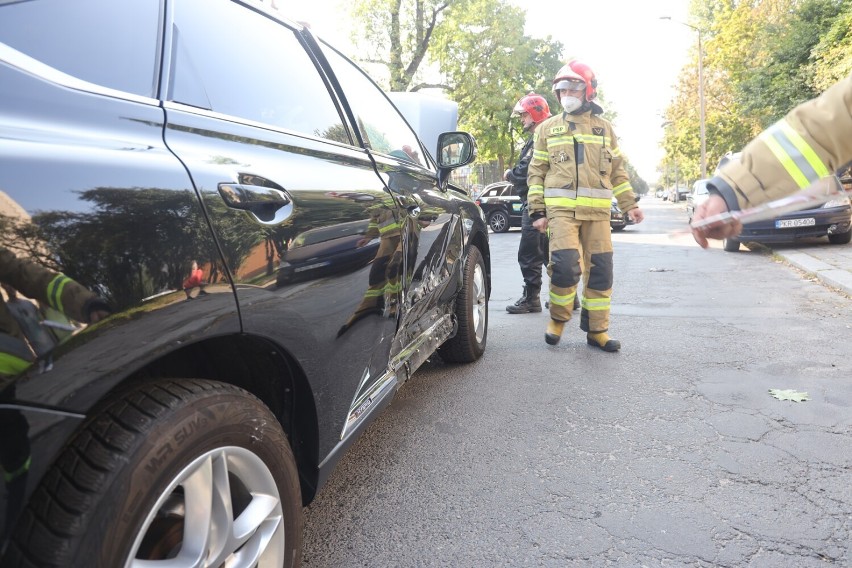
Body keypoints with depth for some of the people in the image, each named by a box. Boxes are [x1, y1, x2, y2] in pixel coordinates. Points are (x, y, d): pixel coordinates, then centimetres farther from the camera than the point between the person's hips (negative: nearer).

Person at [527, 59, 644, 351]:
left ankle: (596, 330, 14)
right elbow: (537, 172, 8)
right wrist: (537, 211, 0)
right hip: (561, 208, -2)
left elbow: (617, 171, 19)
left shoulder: (604, 128, 16)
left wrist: (630, 204, 11)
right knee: (565, 265, -17)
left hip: (598, 210, 3)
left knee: (600, 269, 2)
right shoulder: (548, 128, 11)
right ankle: (557, 318, 8)